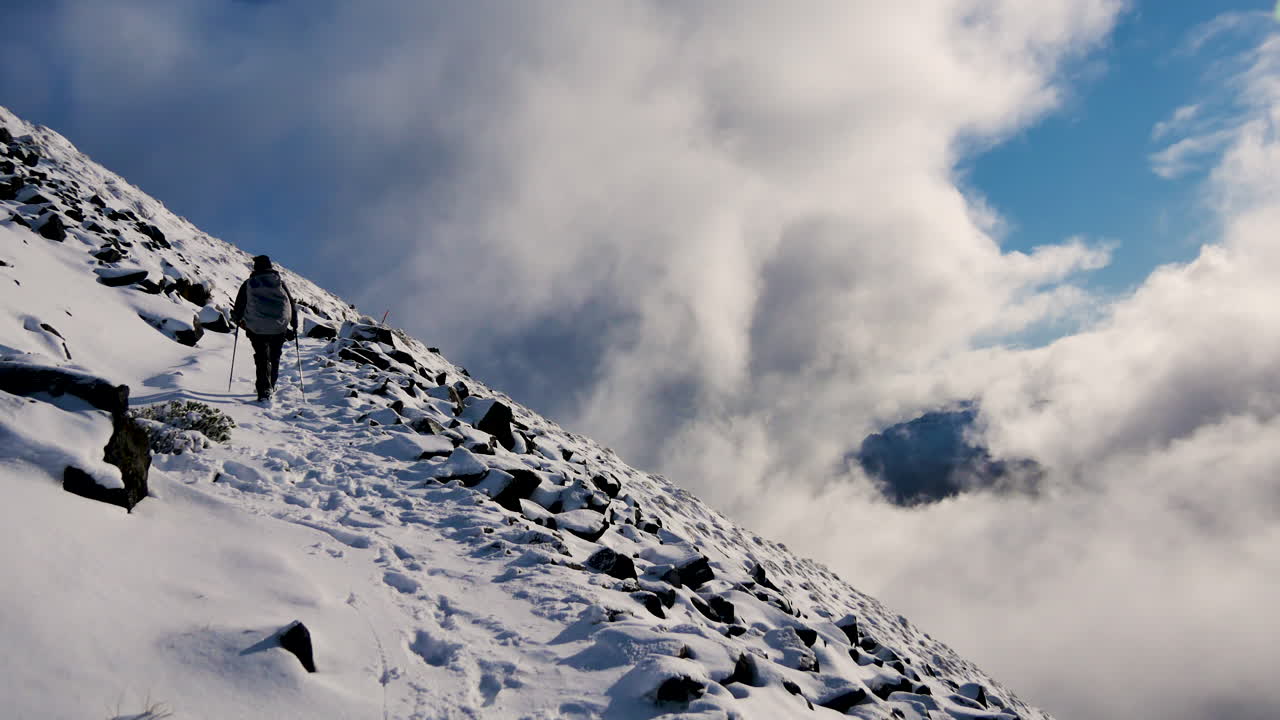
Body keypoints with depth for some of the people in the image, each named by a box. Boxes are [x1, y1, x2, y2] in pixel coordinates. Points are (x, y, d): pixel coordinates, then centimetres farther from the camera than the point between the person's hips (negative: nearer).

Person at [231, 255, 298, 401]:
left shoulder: (248, 284, 2)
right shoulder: (280, 282, 4)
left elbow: (239, 305, 6)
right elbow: (292, 305, 5)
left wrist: (237, 319, 26)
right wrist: (294, 325, 15)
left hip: (257, 328, -1)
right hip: (280, 326, 1)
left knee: (262, 358, 2)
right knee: (274, 357, 17)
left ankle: (265, 388, -14)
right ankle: (270, 386, 25)